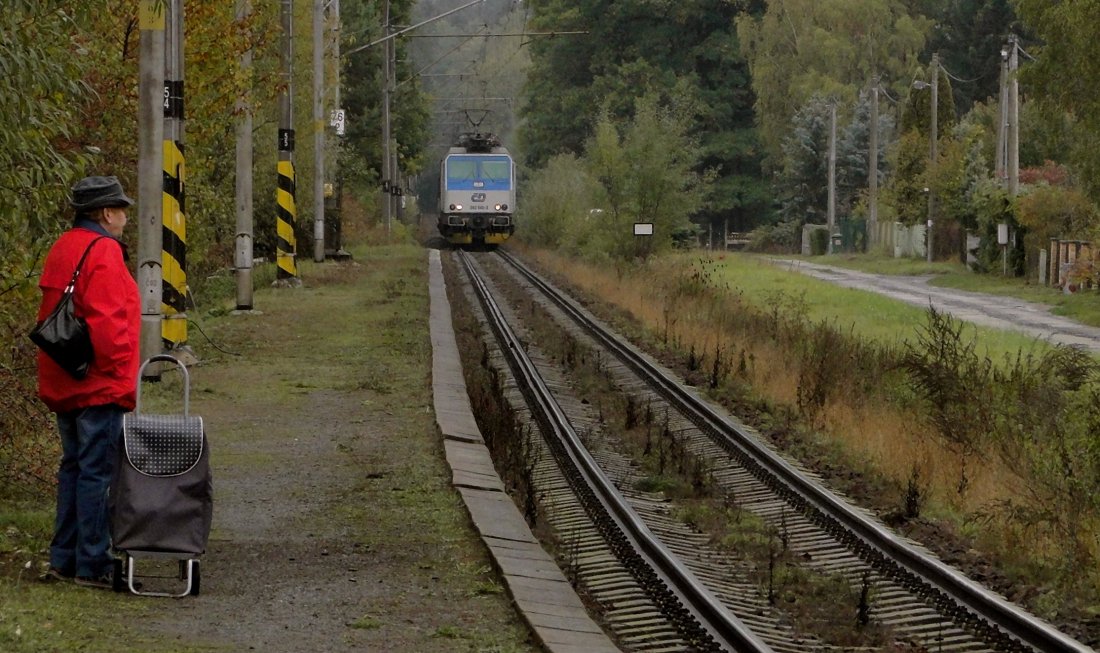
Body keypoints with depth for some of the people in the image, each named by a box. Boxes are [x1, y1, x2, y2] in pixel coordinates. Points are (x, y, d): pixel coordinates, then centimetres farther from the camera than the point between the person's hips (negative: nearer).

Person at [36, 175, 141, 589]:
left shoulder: (63, 249, 14)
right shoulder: (103, 252, -15)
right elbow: (107, 322, -22)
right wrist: (121, 376, -14)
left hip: (63, 384, 10)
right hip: (99, 385, -10)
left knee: (74, 467, 16)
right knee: (97, 472, -5)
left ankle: (64, 560, 20)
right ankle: (92, 565, -3)